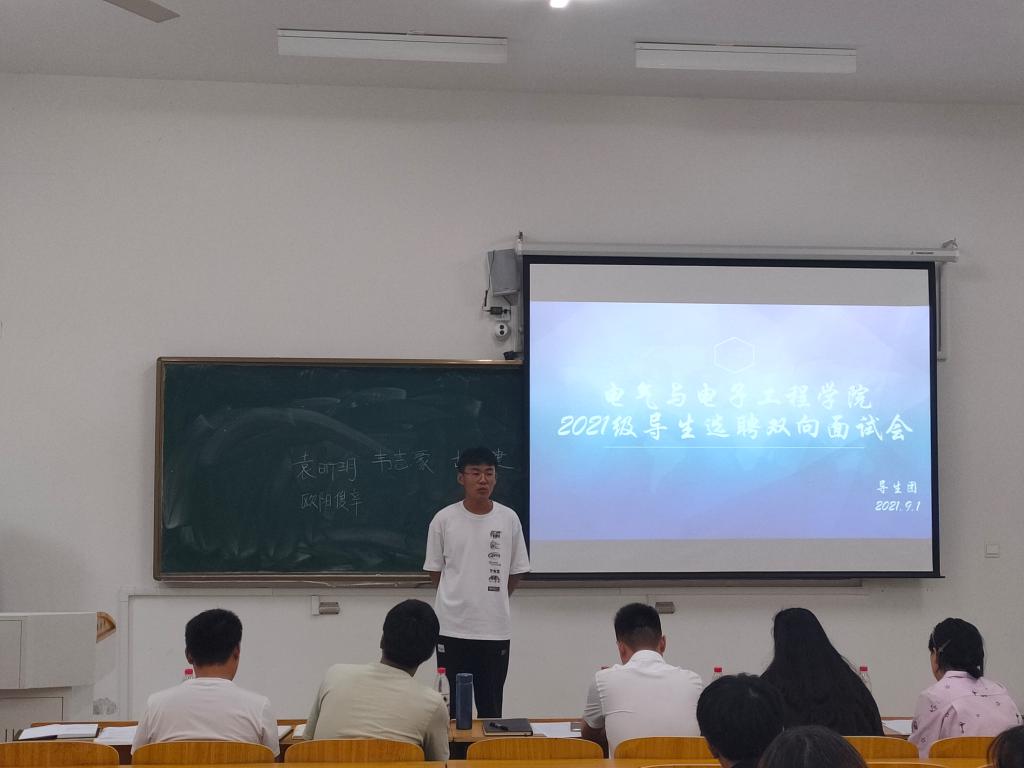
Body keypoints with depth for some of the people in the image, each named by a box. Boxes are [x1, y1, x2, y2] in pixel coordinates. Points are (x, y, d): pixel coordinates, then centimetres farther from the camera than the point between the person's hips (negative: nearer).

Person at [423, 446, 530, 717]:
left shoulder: (509, 519, 1)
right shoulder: (444, 520, -2)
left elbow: (516, 573, 10)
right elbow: (435, 572, 7)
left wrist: (491, 601, 11)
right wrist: (460, 602, 7)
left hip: (496, 630, 1)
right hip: (453, 628, -1)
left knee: (491, 706, 6)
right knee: (454, 703, 4)